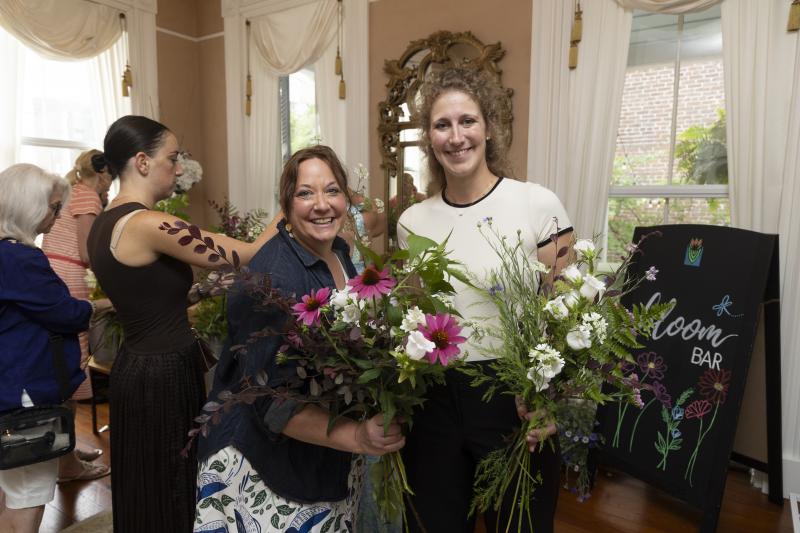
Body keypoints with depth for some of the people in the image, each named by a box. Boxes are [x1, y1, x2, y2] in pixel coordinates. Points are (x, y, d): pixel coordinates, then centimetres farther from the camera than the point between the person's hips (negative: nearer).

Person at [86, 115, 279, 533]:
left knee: (147, 492, 24)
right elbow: (250, 255, -21)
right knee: (167, 494, 9)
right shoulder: (148, 225, -21)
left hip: (138, 366, 9)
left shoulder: (105, 223, 7)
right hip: (164, 373, -9)